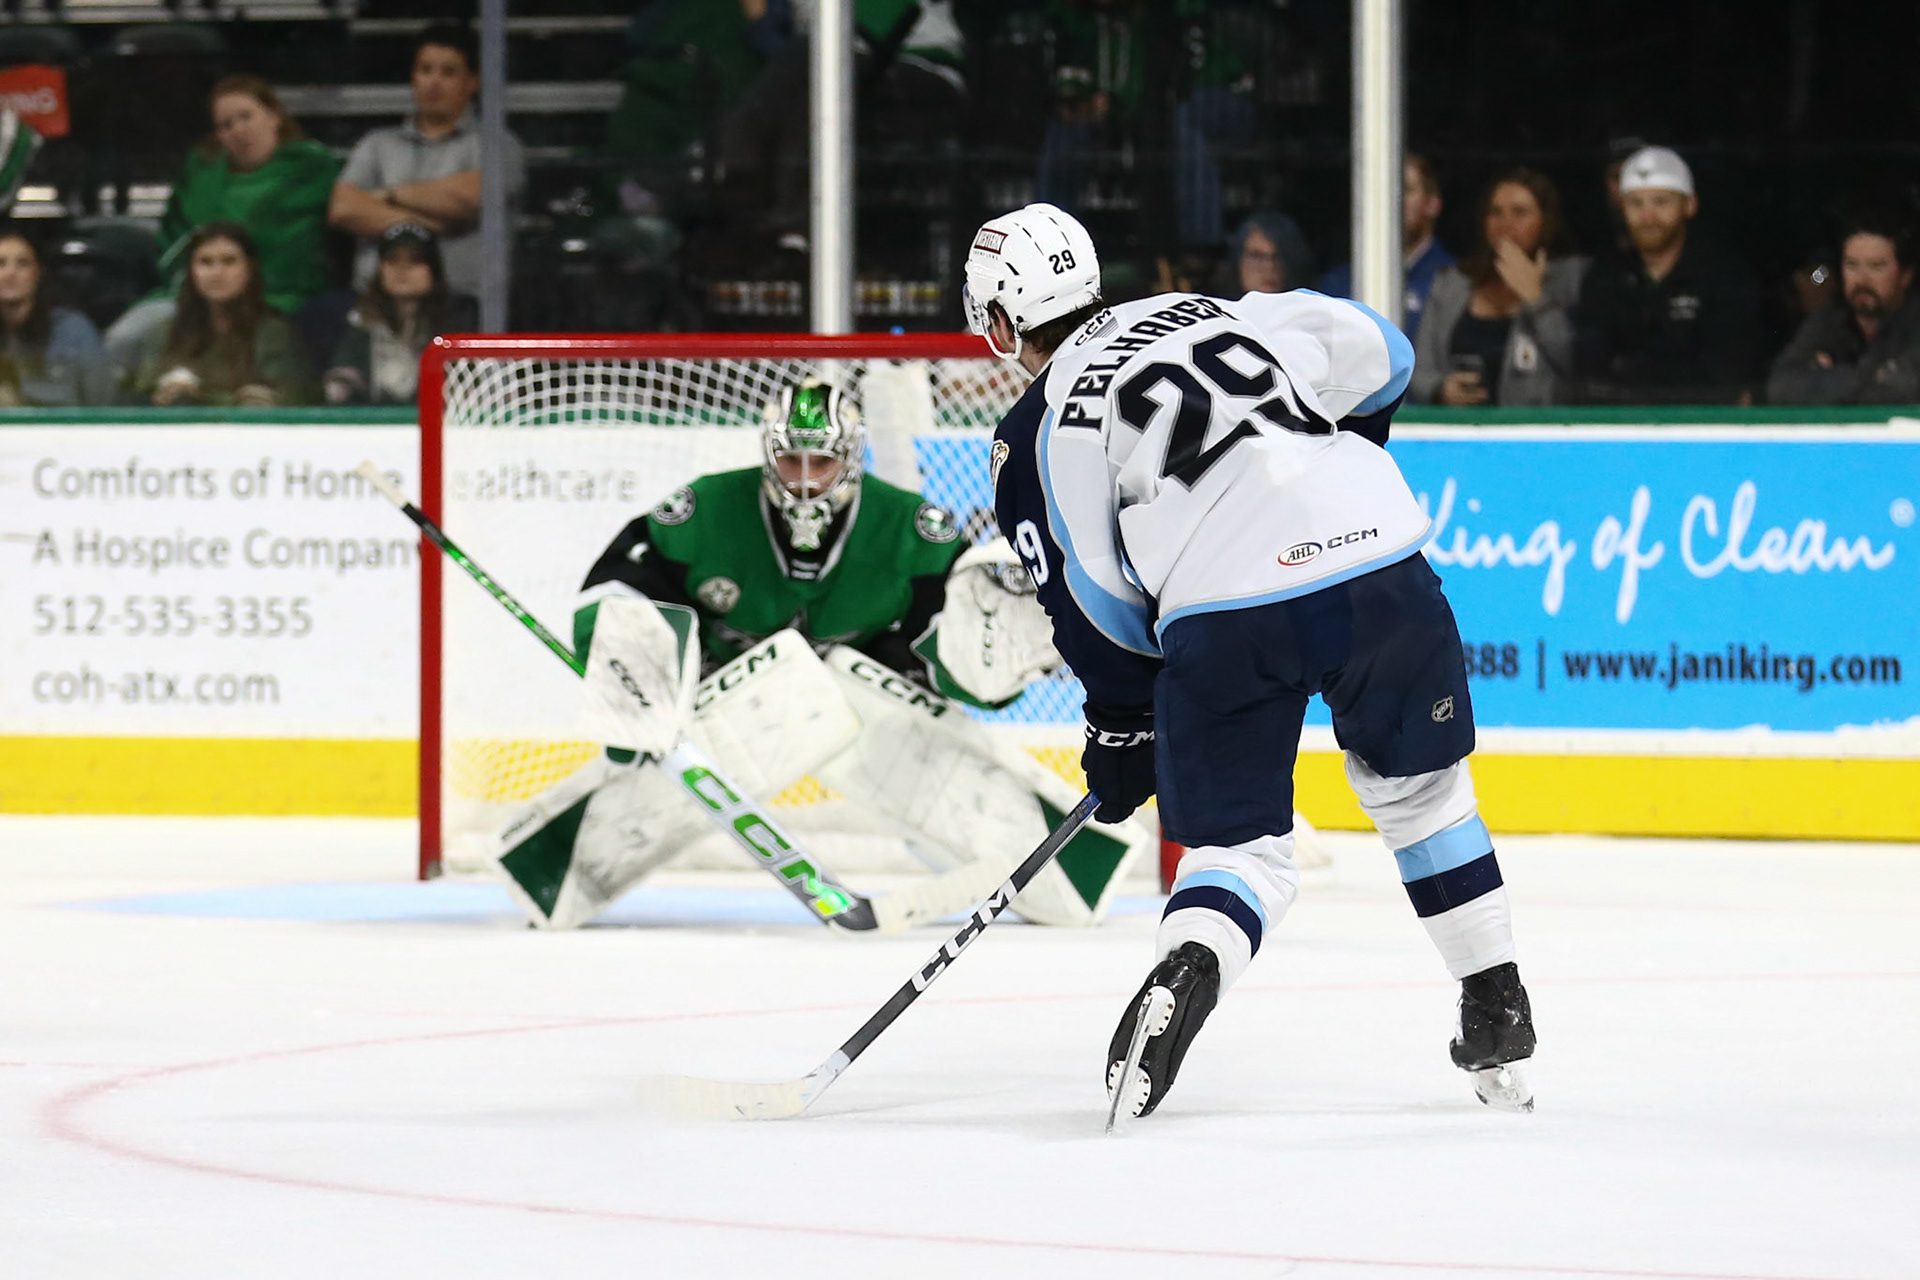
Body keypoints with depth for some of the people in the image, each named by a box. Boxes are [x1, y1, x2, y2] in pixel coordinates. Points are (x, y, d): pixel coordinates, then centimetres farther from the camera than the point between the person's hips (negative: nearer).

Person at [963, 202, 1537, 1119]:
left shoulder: (1037, 434, 11)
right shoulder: (1210, 313, 20)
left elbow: (1095, 604, 10)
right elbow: (1380, 355, 25)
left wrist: (1122, 728, 22)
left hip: (1225, 618, -3)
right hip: (1378, 564, 3)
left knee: (1240, 846, 9)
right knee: (1420, 791, 24)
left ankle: (1183, 972, -23)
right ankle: (1498, 1019, 25)